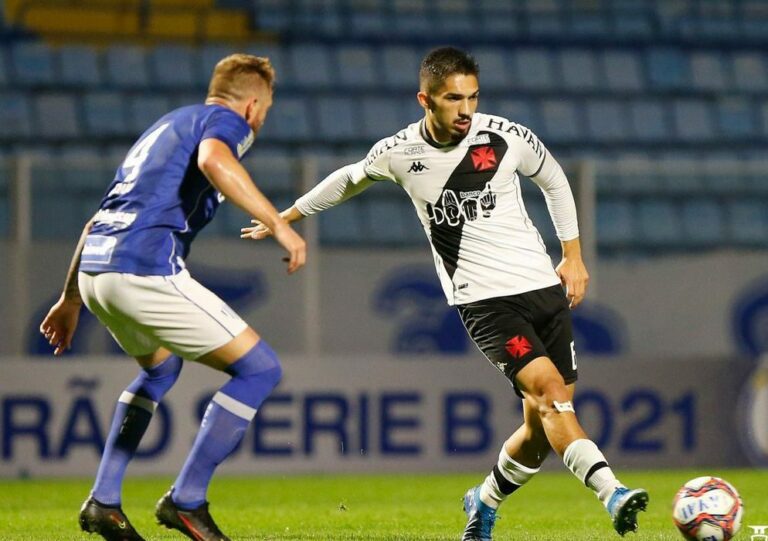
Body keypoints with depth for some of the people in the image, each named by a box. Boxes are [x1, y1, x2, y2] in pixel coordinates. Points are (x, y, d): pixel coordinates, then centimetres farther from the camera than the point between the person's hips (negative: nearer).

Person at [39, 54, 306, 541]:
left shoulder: (167, 126, 31)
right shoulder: (226, 121, 5)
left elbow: (99, 220, 32)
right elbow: (213, 158, -23)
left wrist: (71, 299, 38)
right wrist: (277, 222, -24)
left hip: (94, 267, 9)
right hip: (146, 269, -9)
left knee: (161, 366, 35)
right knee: (260, 369, -1)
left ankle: (103, 501, 27)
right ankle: (186, 501, -4)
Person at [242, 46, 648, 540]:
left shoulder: (508, 138, -5)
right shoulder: (399, 153, -4)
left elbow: (554, 181, 16)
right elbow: (349, 180, 18)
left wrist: (573, 254, 15)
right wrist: (284, 217, 28)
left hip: (545, 288, 3)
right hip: (485, 301, -3)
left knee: (543, 429, 3)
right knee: (549, 388, -25)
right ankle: (612, 493, -35)